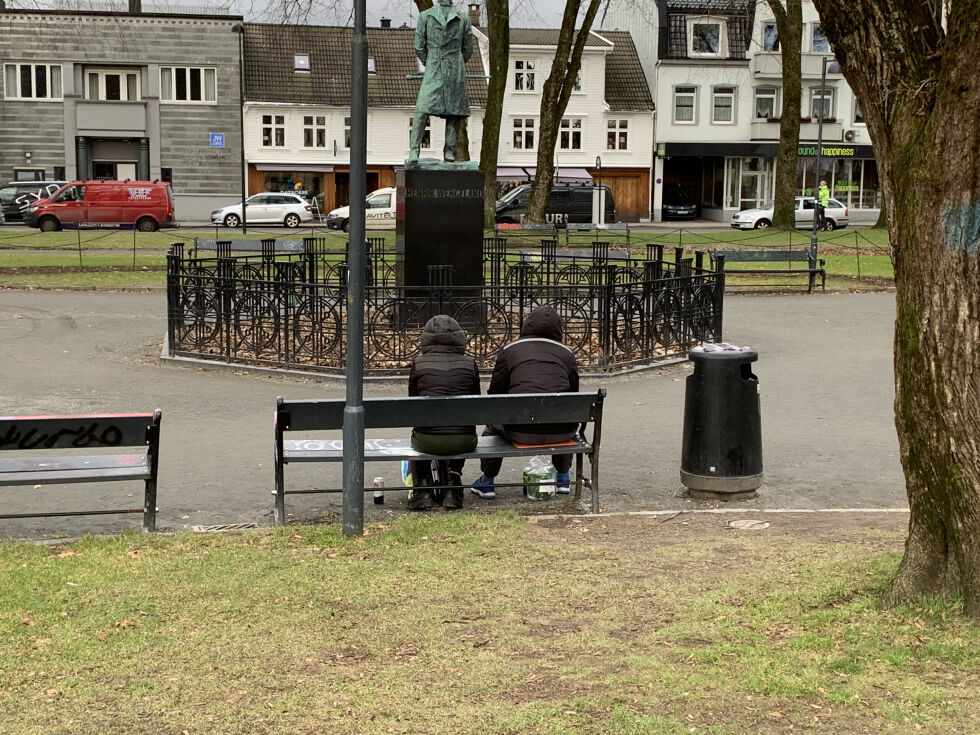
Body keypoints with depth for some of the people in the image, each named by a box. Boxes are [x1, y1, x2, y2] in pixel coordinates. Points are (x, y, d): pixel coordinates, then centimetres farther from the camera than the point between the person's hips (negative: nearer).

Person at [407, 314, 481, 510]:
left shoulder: (418, 364, -1)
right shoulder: (469, 364, 1)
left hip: (428, 440, -1)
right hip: (464, 440, 1)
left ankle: (423, 490, 25)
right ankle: (452, 490, 27)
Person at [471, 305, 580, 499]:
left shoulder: (509, 350, 8)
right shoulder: (566, 353, 14)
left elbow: (495, 392, 10)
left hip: (521, 431, -2)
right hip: (560, 431, 2)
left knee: (492, 423, 31)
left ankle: (487, 482, 31)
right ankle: (563, 478, 43)